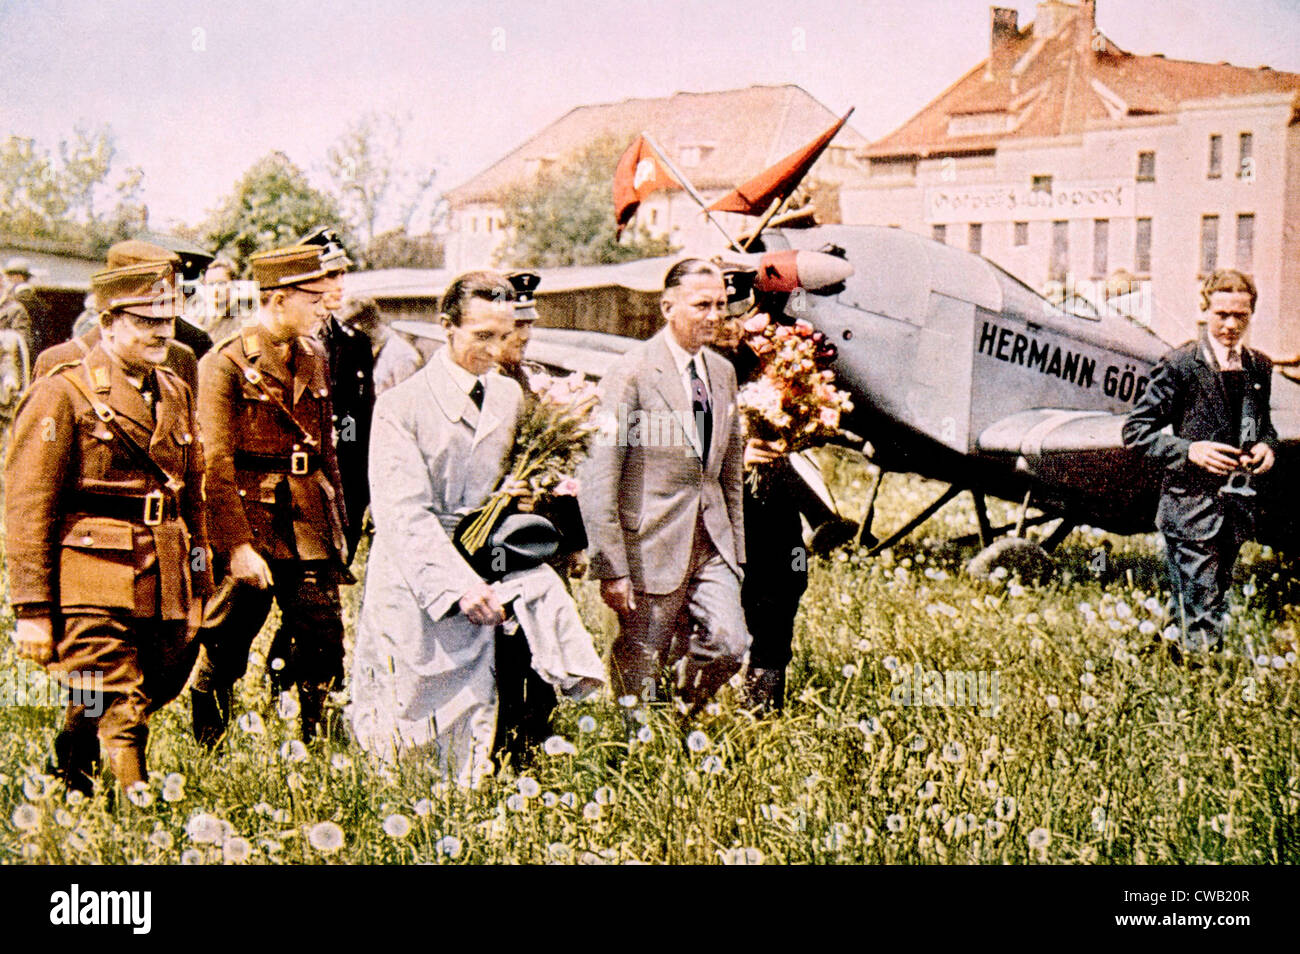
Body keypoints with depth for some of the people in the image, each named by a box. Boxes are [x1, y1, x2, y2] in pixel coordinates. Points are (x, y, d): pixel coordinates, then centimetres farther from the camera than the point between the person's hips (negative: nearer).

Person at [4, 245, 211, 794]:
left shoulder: (175, 394, 15)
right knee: (116, 722, -7)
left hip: (163, 596, 7)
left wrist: (198, 591, 18)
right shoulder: (63, 395, -6)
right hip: (94, 596, -7)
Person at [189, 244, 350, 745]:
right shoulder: (225, 364, -9)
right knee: (222, 657, 4)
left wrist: (338, 524, 17)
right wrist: (239, 545, -19)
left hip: (310, 527, 6)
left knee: (324, 642, 2)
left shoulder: (313, 358, 12)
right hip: (249, 520, -6)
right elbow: (215, 464, -14)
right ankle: (205, 753, 22)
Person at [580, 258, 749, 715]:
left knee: (730, 646, -5)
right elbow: (599, 480, -14)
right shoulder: (632, 373, -11)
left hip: (711, 542, 6)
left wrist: (735, 550, 17)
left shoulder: (722, 372, 11)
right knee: (640, 669, 3)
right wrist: (611, 569, -16)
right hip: (653, 545, -6)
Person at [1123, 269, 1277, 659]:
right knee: (1202, 616, -8)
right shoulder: (1180, 365, -7)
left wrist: (1266, 445, 2)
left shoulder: (1259, 367, 11)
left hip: (1237, 505, 6)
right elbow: (1136, 430, -6)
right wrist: (1188, 450, -20)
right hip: (1191, 504, -6)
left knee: (1214, 597, 14)